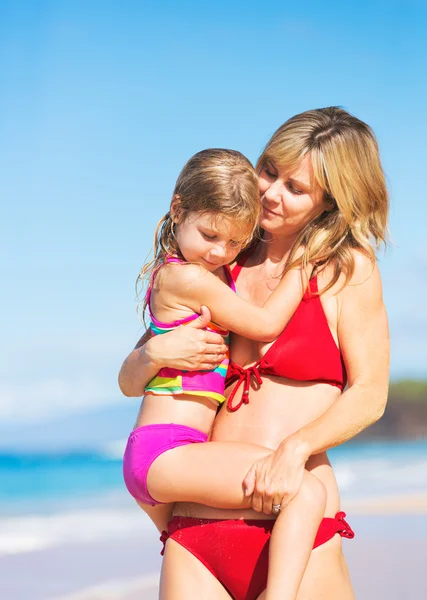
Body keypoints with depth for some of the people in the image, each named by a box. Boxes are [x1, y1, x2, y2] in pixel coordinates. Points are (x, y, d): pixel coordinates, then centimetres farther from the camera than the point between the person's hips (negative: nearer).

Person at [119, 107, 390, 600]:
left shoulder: (347, 268, 5)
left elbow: (369, 394, -3)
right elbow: (129, 382, 17)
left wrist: (294, 448, -18)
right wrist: (156, 353, -5)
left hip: (295, 526, -3)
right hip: (193, 528, 3)